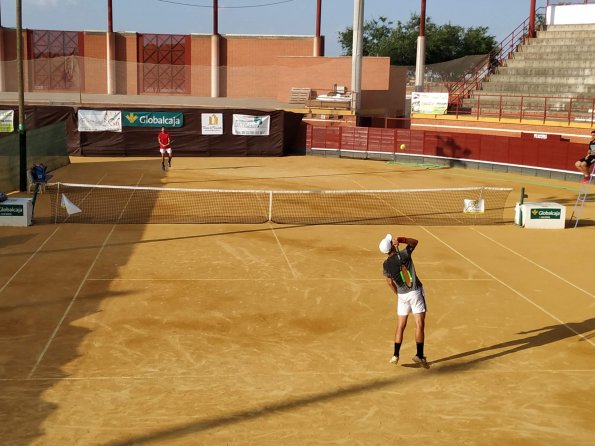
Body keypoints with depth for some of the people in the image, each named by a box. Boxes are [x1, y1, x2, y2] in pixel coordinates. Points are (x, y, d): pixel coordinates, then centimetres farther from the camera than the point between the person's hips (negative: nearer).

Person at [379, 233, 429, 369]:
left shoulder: (386, 265, -2)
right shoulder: (404, 254, -10)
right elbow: (415, 241, 8)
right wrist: (401, 240, -3)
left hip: (402, 295, 3)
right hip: (415, 292, -3)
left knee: (400, 326, 12)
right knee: (420, 324, -2)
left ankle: (395, 355, 15)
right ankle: (419, 355, -5)